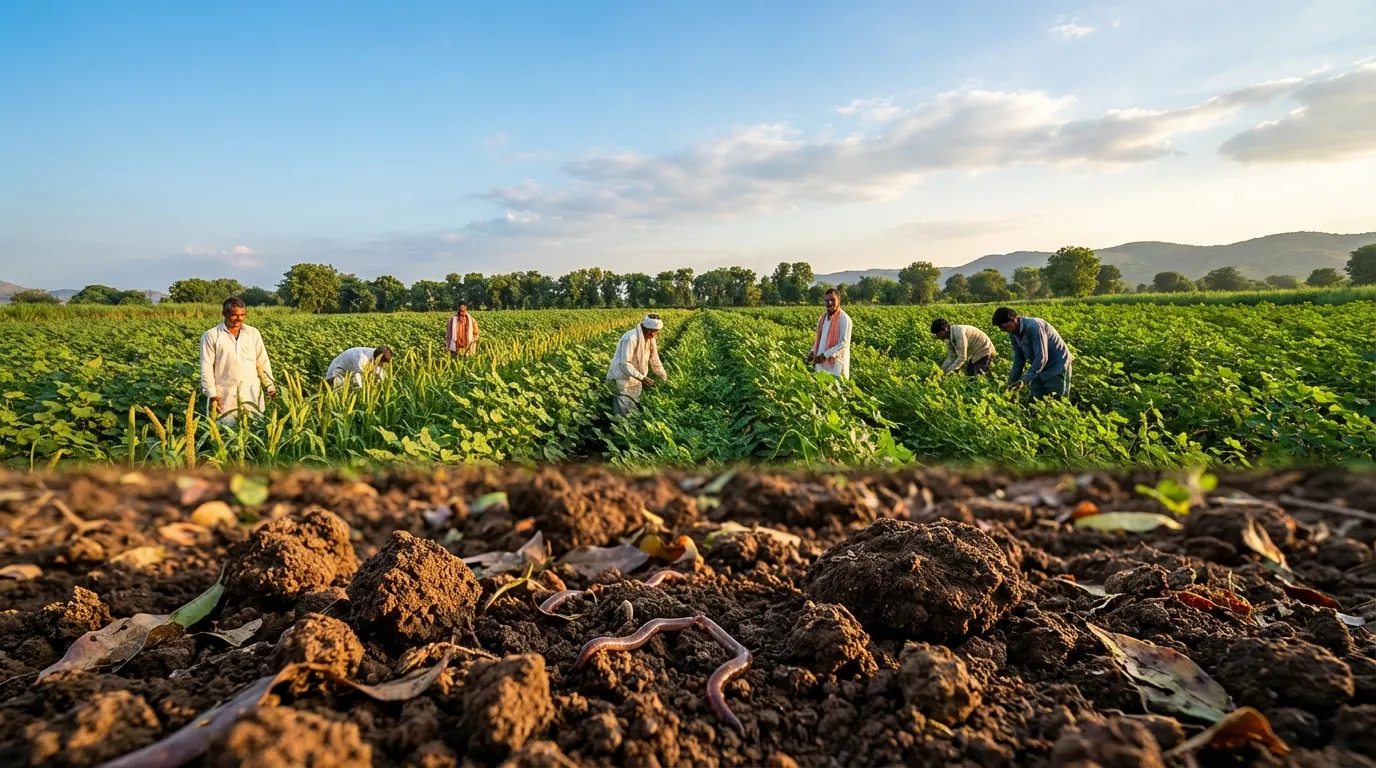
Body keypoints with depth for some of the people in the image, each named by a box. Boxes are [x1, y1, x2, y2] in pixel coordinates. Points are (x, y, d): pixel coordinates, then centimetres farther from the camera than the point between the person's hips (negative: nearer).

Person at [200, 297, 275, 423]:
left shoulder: (253, 333, 8)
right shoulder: (211, 336, -1)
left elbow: (263, 362, 10)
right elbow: (206, 367, -3)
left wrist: (270, 386, 4)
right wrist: (212, 395, -10)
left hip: (252, 393, 3)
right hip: (225, 396, -2)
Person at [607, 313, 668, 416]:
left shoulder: (650, 339, 1)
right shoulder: (630, 338, -26)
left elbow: (654, 360, 14)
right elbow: (624, 363, -29)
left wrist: (664, 378, 19)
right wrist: (641, 377, -32)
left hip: (635, 381, 8)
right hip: (622, 380, -8)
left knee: (636, 410, 12)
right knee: (624, 414, -7)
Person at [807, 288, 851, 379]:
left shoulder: (844, 319, -10)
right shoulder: (822, 318, 12)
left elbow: (844, 343, -15)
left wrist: (825, 355, -20)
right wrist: (812, 351, 1)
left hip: (835, 363, -7)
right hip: (821, 362, 7)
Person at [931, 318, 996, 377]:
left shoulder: (959, 333, -33)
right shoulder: (949, 337, -5)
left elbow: (962, 358, -32)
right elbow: (951, 357, 1)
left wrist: (947, 372, -28)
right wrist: (942, 370, -11)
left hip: (984, 351, -9)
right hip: (975, 353, 9)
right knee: (969, 374, 9)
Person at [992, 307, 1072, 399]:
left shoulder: (1033, 326, -28)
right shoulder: (1013, 334, -4)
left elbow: (1041, 358, -30)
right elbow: (1018, 360, 4)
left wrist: (1025, 380, -35)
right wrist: (1011, 383, -3)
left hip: (1057, 365, -8)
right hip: (1040, 367, 8)